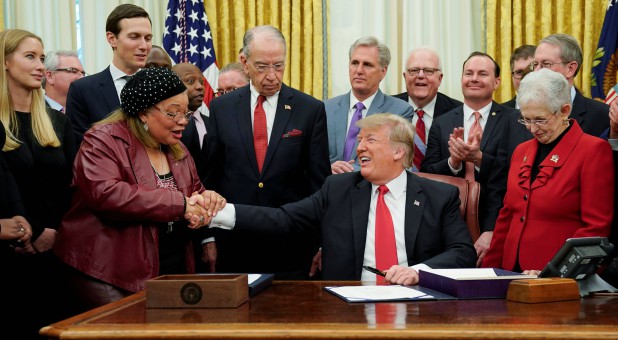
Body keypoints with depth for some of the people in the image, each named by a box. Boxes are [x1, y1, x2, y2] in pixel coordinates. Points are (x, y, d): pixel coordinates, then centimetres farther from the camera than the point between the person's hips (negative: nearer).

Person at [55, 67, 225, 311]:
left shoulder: (177, 150, 16)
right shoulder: (103, 140, -8)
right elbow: (103, 192, -24)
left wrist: (206, 200, -9)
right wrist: (179, 204, -23)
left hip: (172, 274, 7)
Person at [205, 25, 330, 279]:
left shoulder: (311, 109, 1)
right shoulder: (221, 108, 6)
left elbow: (319, 180, 1)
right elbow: (210, 175, 8)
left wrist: (319, 244, -1)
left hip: (291, 246, -1)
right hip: (234, 245, 1)